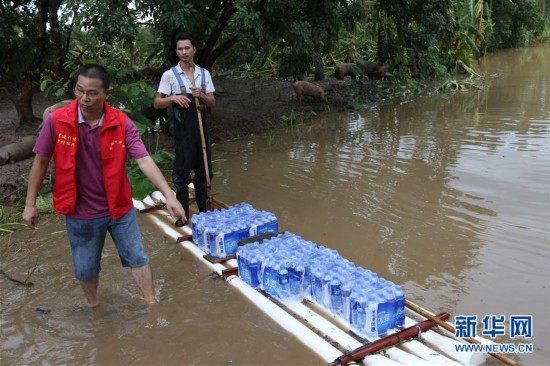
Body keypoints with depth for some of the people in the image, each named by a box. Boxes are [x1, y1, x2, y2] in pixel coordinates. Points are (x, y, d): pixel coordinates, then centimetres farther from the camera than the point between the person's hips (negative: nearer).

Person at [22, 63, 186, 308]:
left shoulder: (122, 124, -14)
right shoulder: (56, 120, -14)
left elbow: (144, 160, -21)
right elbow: (41, 162, -3)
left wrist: (168, 194, -32)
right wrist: (30, 203, 0)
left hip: (119, 207, 0)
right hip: (81, 212, 0)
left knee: (137, 258, 11)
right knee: (86, 268, 16)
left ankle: (152, 306, 29)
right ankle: (93, 308, 43)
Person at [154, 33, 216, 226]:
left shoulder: (204, 73, 7)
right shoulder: (169, 75, -3)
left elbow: (212, 103, 8)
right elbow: (157, 103, -4)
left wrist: (201, 96, -12)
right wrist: (173, 97, -22)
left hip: (201, 126, 4)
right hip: (182, 129, -3)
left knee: (204, 170, 11)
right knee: (182, 172, 2)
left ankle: (204, 209, 24)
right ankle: (183, 213, 13)